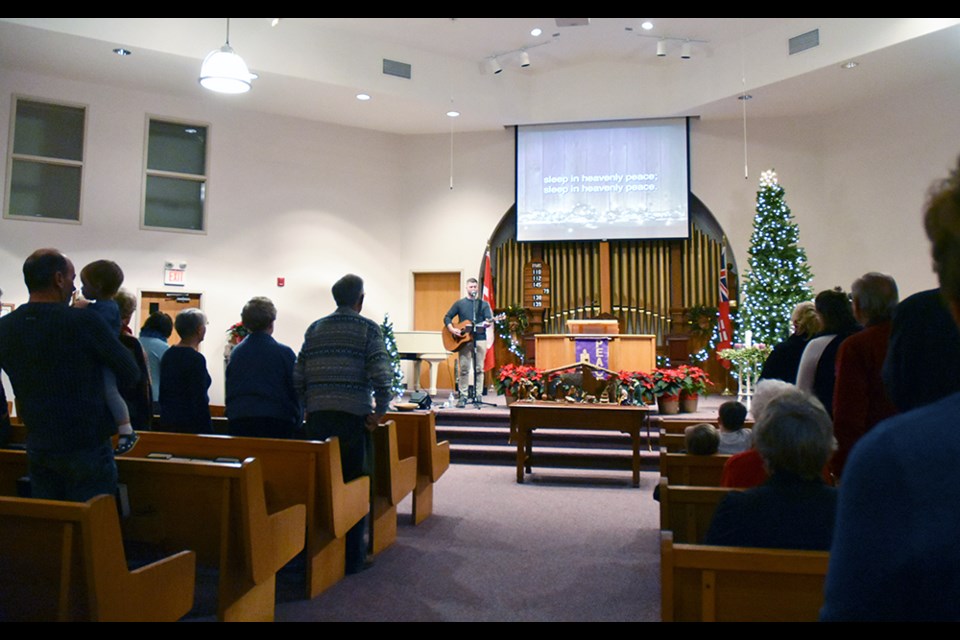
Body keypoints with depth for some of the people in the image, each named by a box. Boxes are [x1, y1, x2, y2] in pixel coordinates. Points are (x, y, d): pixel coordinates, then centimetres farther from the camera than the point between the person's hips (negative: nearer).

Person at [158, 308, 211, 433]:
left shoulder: (168, 354, 8)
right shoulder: (196, 359, -16)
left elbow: (163, 392, 15)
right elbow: (200, 400, -18)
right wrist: (208, 431, -15)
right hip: (189, 424, -8)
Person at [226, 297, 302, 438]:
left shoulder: (236, 352, 7)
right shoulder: (284, 352, -5)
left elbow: (229, 390, 14)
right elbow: (294, 391, -1)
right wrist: (297, 424, 9)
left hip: (239, 422, 4)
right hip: (276, 421, -4)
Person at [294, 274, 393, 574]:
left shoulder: (314, 329, 11)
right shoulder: (368, 328, -2)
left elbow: (298, 378, 7)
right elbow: (381, 375, -14)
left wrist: (309, 407, 16)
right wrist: (379, 411, -5)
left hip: (317, 417, 4)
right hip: (353, 416, -4)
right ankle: (352, 557, 13)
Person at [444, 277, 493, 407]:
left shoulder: (483, 304, 10)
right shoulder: (459, 303, 9)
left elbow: (489, 319, 0)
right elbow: (447, 317, 8)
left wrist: (486, 323, -23)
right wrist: (452, 329, -9)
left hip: (480, 339, 1)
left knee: (479, 368, 2)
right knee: (464, 369, -2)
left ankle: (476, 395, 9)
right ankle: (462, 396, 2)